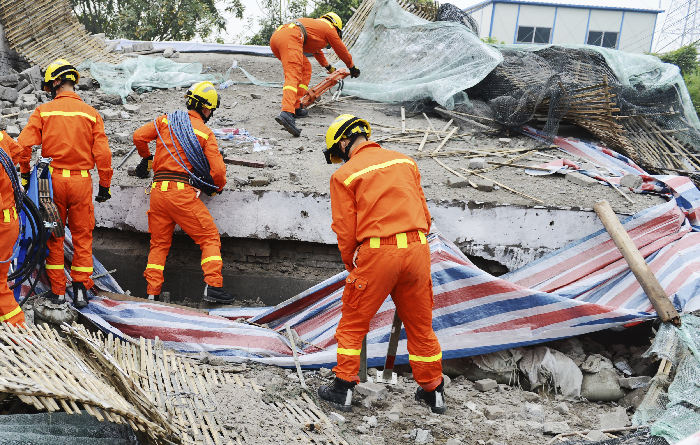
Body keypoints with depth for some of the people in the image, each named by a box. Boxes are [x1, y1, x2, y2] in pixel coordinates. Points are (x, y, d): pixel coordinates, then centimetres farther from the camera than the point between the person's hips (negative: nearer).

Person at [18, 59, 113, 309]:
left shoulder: (43, 111, 0)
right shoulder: (91, 113, 2)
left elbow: (24, 144, -7)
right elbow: (102, 153, -2)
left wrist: (25, 174, 7)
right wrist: (105, 186, 5)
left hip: (52, 179, 0)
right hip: (82, 180, 0)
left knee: (54, 235, 11)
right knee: (82, 236, 10)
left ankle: (57, 291, 16)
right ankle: (81, 289, 8)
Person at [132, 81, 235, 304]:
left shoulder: (166, 120, 10)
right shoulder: (206, 133, 0)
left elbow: (139, 136, 8)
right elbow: (217, 170, -5)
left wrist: (147, 158, 27)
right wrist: (218, 187, 16)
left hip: (158, 191, 5)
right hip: (183, 192, -5)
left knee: (159, 243, 16)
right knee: (210, 238, 4)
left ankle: (152, 293, 13)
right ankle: (213, 286, -7)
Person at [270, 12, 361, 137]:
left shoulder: (315, 24, 42)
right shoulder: (329, 28, 19)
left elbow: (316, 50, 59)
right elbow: (342, 50, 29)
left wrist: (328, 66, 74)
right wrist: (352, 67, 47)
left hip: (275, 37, 9)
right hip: (290, 37, -9)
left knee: (305, 68, 21)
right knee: (293, 76, -22)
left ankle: (296, 108, 12)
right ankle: (287, 113, -44)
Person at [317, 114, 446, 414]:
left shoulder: (345, 175, 0)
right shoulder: (405, 161, 13)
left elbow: (346, 230, 0)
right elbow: (423, 212, 16)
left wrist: (349, 263, 16)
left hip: (377, 253, -4)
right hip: (417, 249, 5)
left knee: (353, 324, 13)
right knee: (420, 325, 18)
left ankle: (343, 390, 20)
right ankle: (433, 392, 30)